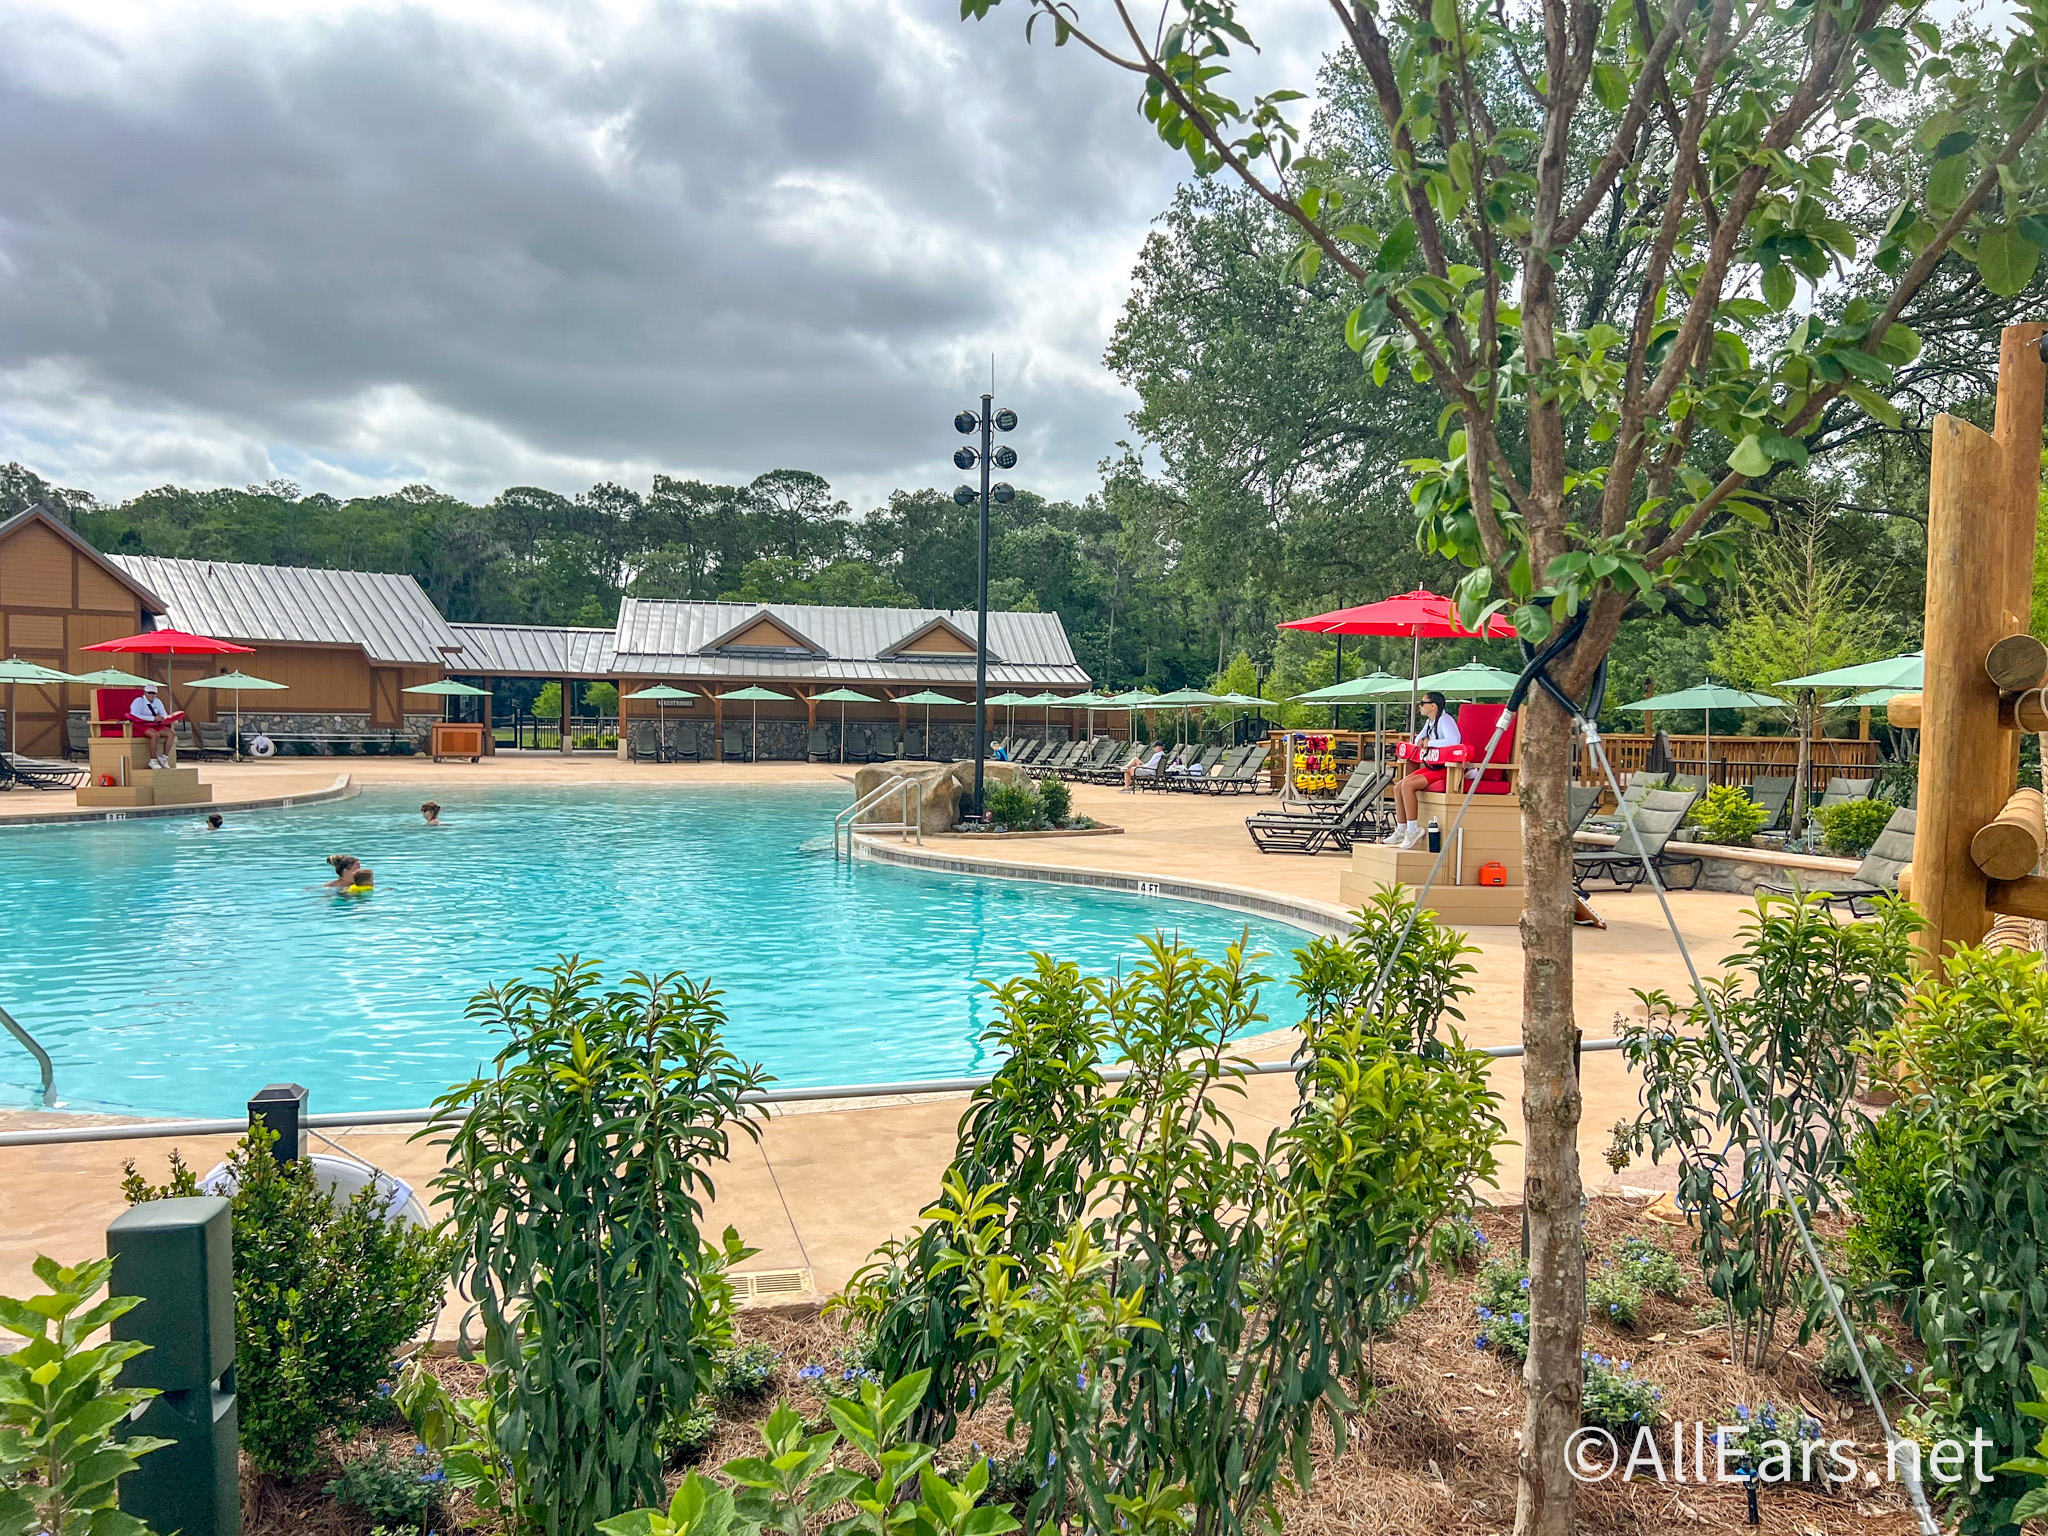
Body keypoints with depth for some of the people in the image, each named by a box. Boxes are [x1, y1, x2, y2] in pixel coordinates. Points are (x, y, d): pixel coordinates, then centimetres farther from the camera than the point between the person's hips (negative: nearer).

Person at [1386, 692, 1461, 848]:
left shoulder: (1444, 720, -14)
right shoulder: (1429, 721, 16)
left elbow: (1453, 740, -31)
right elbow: (1418, 738, 31)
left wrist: (1429, 743, -18)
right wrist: (1420, 741, 5)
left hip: (1445, 769, -10)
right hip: (1431, 767, 10)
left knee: (1408, 785, -25)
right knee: (1398, 787, 0)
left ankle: (1413, 829, -18)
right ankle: (1401, 830, 4)